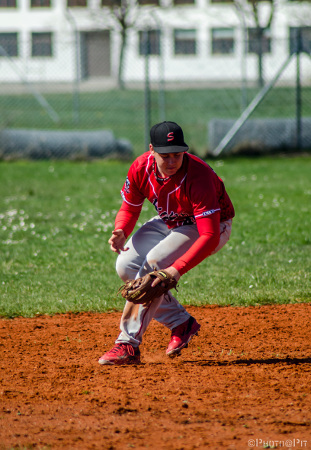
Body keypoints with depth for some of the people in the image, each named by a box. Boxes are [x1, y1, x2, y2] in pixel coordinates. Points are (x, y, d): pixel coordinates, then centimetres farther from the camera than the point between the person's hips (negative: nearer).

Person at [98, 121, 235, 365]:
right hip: (170, 222, 7)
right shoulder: (141, 168, -20)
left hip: (212, 225, -7)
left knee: (154, 264, -27)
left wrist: (177, 269, -50)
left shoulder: (198, 176, -37)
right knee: (127, 265, -8)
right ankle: (180, 322, 9)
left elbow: (210, 236, -40)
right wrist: (120, 233, -27)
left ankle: (129, 345, -22)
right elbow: (129, 208, -3)